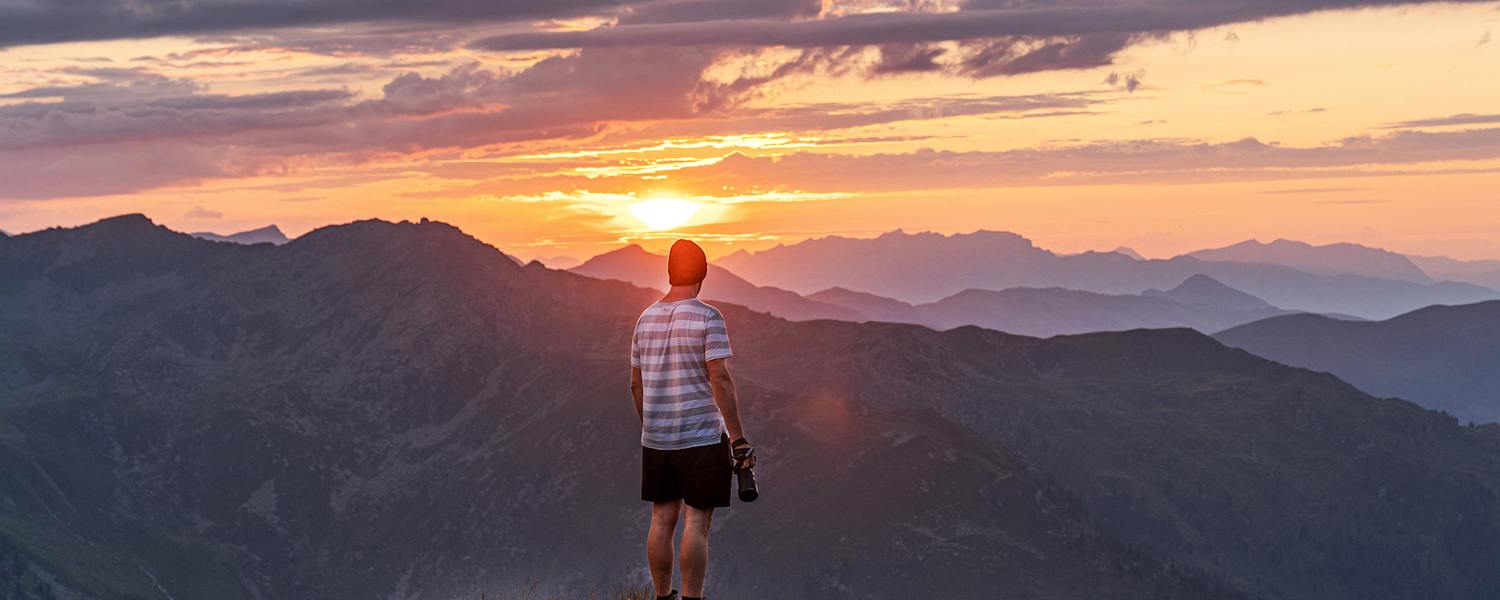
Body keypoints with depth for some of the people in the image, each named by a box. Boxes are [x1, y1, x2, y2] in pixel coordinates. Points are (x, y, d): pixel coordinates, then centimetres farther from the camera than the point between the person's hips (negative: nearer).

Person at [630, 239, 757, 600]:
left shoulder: (645, 319, 9)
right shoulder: (708, 318, -9)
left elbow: (636, 384, 14)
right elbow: (720, 379, -16)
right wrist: (738, 438, -14)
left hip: (655, 439, 6)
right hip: (702, 438, -5)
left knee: (662, 521, 12)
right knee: (696, 524, -3)